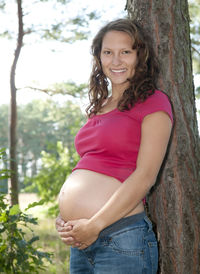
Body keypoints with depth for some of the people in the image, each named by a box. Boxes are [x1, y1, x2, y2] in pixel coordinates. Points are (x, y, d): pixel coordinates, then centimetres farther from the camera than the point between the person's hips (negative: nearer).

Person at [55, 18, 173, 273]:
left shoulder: (153, 102, -3)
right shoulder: (99, 107, 17)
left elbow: (145, 177, -12)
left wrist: (94, 226, -14)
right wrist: (64, 219, 3)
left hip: (122, 240, -7)